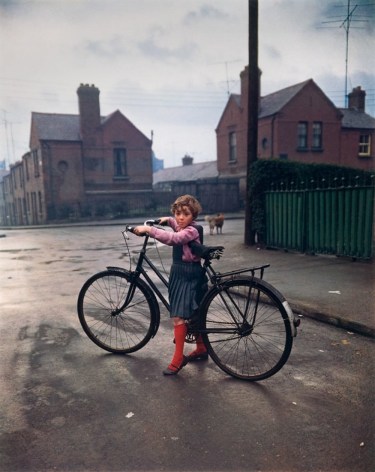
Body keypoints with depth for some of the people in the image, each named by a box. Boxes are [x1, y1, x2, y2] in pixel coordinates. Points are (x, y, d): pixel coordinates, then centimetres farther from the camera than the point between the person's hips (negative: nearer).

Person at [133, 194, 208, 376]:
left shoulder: (192, 230, -19)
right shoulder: (182, 227, 10)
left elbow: (172, 238, -38)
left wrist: (148, 229, -38)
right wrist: (167, 219, 21)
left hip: (190, 277, -10)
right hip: (179, 274, 10)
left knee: (178, 317, -12)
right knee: (193, 315, 19)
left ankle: (178, 359, -4)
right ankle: (201, 349, 33)